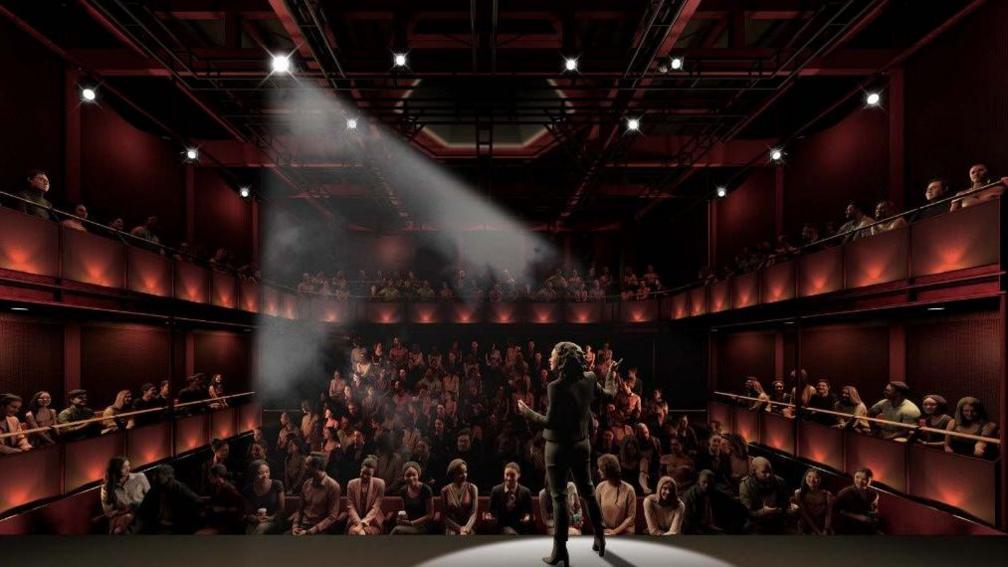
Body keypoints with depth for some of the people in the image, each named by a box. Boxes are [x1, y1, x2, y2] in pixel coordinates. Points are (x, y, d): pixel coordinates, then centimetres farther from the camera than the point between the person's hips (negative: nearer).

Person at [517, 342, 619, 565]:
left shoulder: (556, 387, -23)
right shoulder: (589, 379, -5)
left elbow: (550, 421, -22)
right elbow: (609, 395, 11)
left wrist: (527, 413, -9)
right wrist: (611, 375, 26)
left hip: (559, 447, -6)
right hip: (582, 444, 6)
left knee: (559, 497, 2)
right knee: (588, 492, 19)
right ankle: (600, 538, 29)